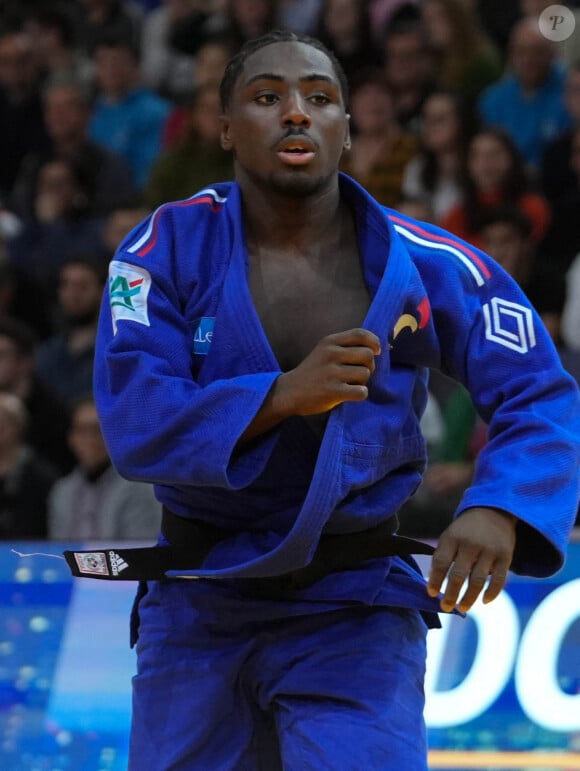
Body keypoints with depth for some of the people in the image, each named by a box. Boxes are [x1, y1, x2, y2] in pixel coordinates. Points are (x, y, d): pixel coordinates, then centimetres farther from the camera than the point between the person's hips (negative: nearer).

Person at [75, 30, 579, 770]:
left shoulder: (421, 263, -5)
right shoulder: (167, 249, -6)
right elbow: (132, 421, -17)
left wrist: (498, 510, -27)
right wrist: (282, 396, -32)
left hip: (356, 614, -1)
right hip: (197, 604, 1)